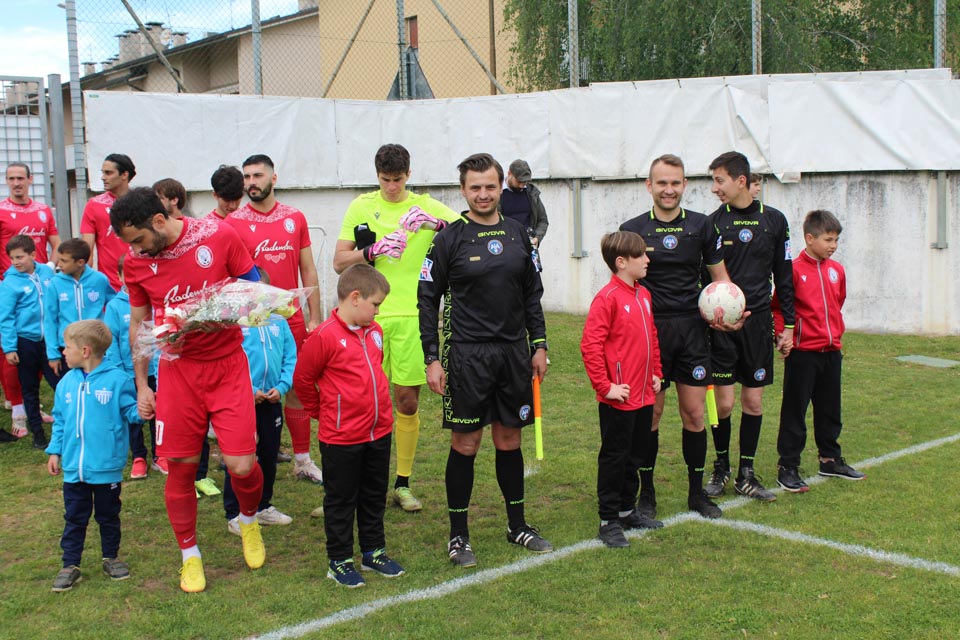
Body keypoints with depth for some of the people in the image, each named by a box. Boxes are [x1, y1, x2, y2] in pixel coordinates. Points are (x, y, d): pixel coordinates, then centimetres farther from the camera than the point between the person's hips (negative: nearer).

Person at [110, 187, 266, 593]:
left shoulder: (219, 236, -10)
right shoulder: (136, 262, -2)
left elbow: (254, 287, 3)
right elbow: (138, 322, 10)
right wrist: (141, 385, 9)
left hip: (227, 364, -2)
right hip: (177, 369, 2)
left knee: (241, 464, -7)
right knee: (181, 467, 3)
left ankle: (249, 520, 28)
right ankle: (189, 555, 24)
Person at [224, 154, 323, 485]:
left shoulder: (295, 218, 6)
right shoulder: (233, 222, -3)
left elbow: (308, 271, 10)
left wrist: (314, 318, 6)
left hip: (291, 319, 3)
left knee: (297, 390, 10)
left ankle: (302, 460, 22)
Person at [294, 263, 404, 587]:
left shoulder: (375, 332, 4)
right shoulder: (325, 336, -17)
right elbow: (302, 379, -8)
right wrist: (321, 411, 4)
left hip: (379, 432, 7)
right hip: (341, 438, -7)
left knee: (375, 496, 18)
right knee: (341, 500, 7)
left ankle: (374, 551, 32)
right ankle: (339, 561, 19)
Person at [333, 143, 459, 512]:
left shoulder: (425, 206, 5)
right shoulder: (361, 207, 7)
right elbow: (339, 262, 3)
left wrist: (436, 222, -23)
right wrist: (373, 250, -14)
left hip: (412, 315, 0)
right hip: (370, 316, 0)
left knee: (408, 400, 4)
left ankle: (403, 484, 15)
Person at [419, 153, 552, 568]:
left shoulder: (517, 234, 8)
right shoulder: (450, 238, -5)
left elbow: (532, 295, 15)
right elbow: (427, 299, -5)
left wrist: (539, 346, 10)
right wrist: (432, 358, -9)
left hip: (514, 352, 4)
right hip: (467, 356, -4)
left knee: (509, 441, 13)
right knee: (465, 445, 1)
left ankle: (517, 525, 26)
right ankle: (458, 535, 13)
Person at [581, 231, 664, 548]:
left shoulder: (644, 296, 9)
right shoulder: (608, 298, -16)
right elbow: (590, 345, -20)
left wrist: (656, 373, 16)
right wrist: (605, 386, -18)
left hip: (644, 396, 8)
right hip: (619, 398, -8)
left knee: (635, 456, 18)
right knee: (614, 458, 2)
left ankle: (627, 511, 33)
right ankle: (609, 522, 12)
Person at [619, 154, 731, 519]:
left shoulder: (701, 226, 6)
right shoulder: (633, 229, 2)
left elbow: (720, 278, 13)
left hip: (692, 329, 2)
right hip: (650, 329, -1)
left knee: (694, 414, 5)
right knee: (650, 413, 3)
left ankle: (696, 493, 19)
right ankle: (646, 494, 16)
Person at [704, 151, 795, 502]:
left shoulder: (773, 220, 4)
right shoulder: (713, 223, -2)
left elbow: (784, 276, 9)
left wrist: (788, 325, 7)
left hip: (757, 322, 2)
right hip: (720, 324, -2)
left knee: (753, 401, 5)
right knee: (724, 403, -2)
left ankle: (746, 474, 18)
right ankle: (721, 468, 20)